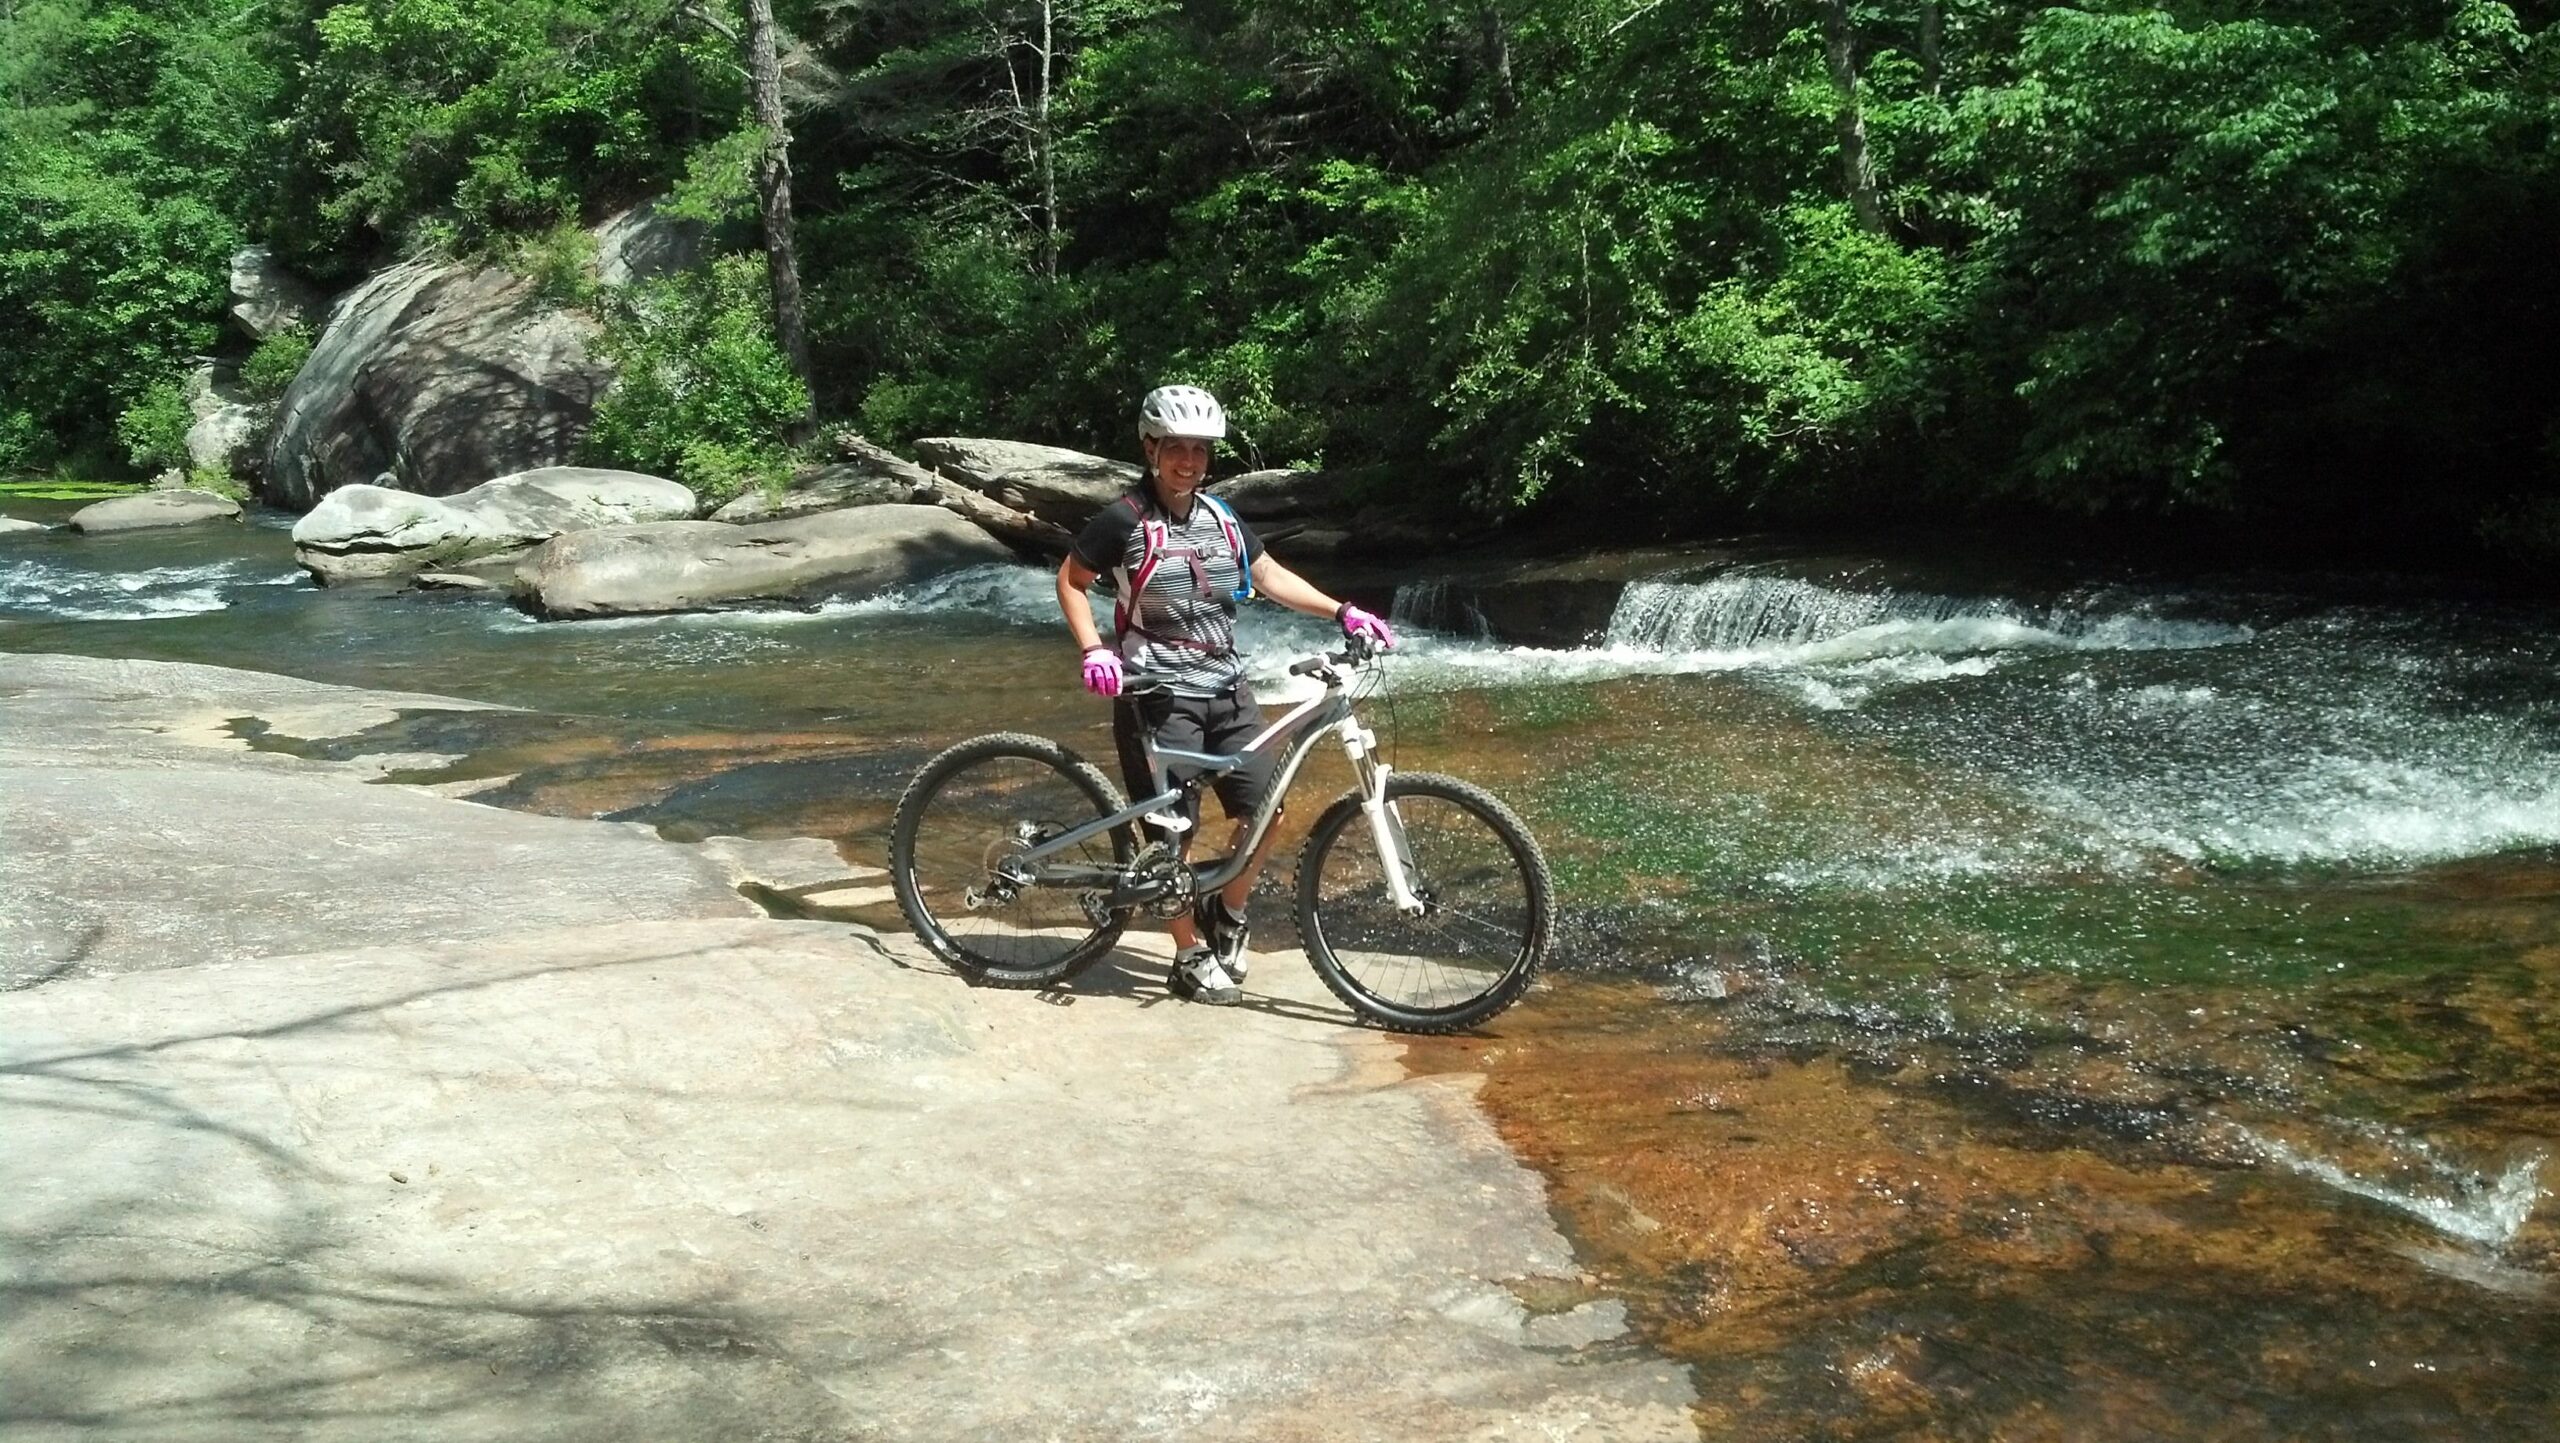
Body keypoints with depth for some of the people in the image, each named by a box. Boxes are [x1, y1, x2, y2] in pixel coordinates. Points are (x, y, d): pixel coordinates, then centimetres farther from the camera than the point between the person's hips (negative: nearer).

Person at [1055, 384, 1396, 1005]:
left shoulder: (1221, 519, 9)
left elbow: (1270, 576, 14)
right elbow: (1071, 581, 0)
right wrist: (1094, 650, -12)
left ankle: (1227, 913, 24)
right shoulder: (1124, 520, -8)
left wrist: (1342, 612, 6)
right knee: (1175, 829, -2)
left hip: (1225, 689, 6)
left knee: (1266, 811, -1)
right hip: (1157, 695, -5)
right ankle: (1191, 958, 13)